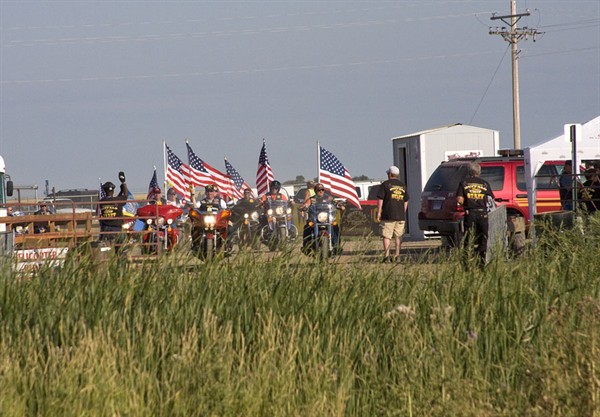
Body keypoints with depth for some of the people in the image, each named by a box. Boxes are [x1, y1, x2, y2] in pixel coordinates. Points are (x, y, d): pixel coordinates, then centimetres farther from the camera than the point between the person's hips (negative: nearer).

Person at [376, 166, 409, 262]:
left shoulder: (385, 184, -3)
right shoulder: (402, 185, 14)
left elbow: (380, 199, -7)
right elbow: (406, 201, 18)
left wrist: (379, 212, -4)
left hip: (388, 215, -5)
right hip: (401, 216, 5)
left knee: (386, 236, -3)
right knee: (398, 235, 11)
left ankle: (386, 255, -10)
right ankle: (397, 254, 5)